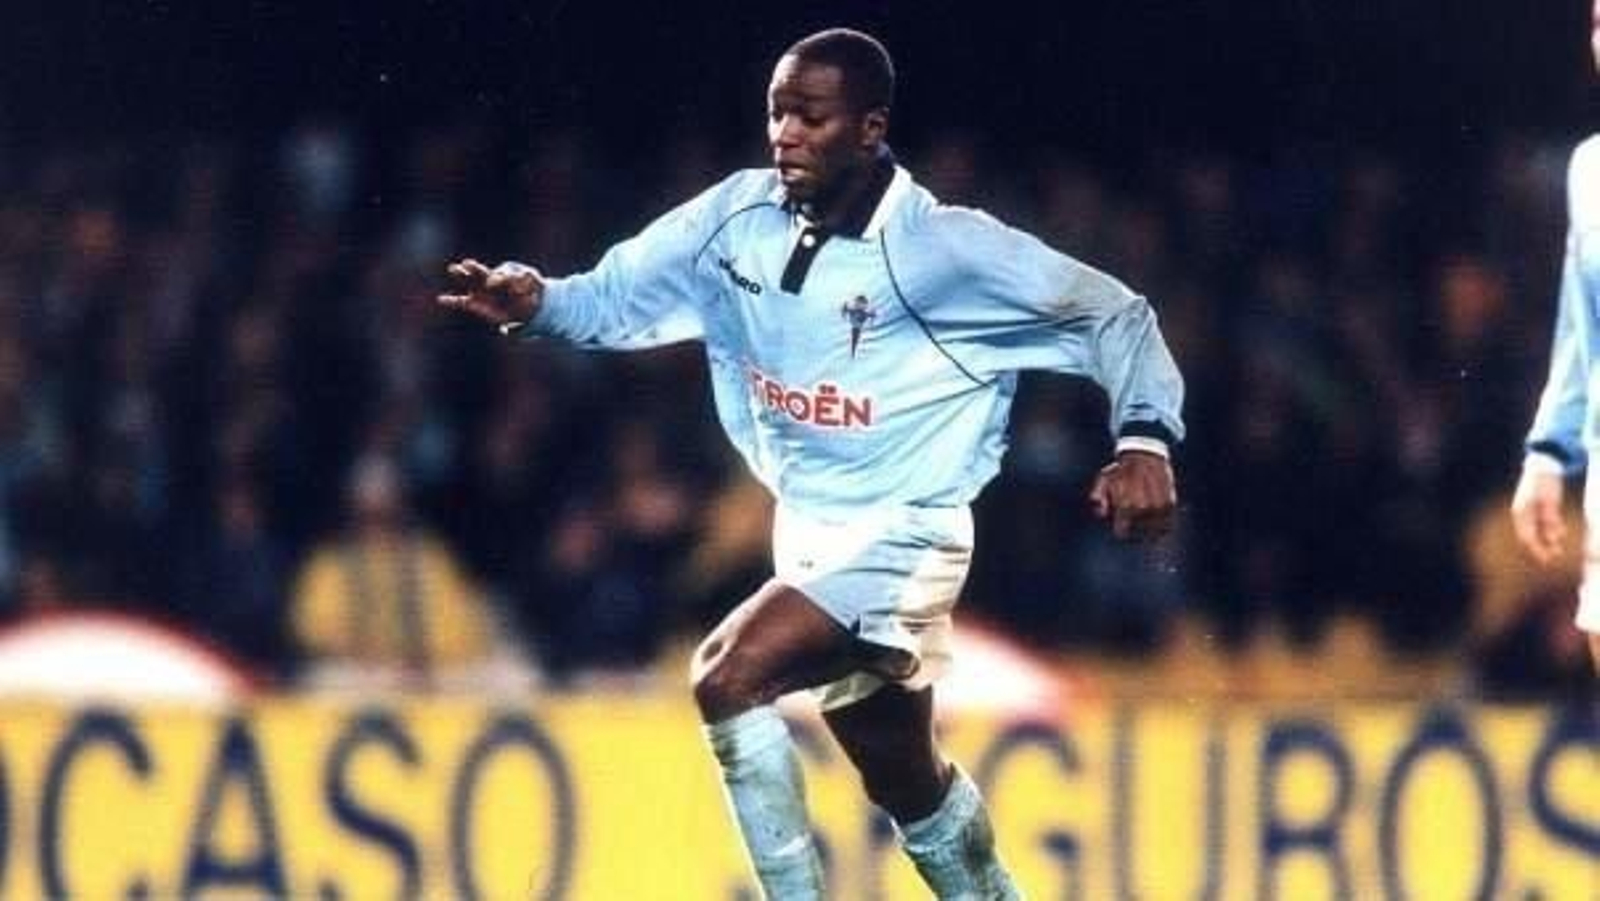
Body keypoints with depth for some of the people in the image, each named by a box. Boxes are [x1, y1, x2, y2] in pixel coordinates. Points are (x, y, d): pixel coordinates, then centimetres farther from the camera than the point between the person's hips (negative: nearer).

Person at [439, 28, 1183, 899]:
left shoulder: (945, 248, -18)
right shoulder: (740, 216, -3)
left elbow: (1115, 314, -10)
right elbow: (618, 296, -2)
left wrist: (1144, 439, -24)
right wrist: (531, 299, -23)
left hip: (899, 537, -7)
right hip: (807, 534, 7)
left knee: (726, 678, -27)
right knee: (904, 780, 19)